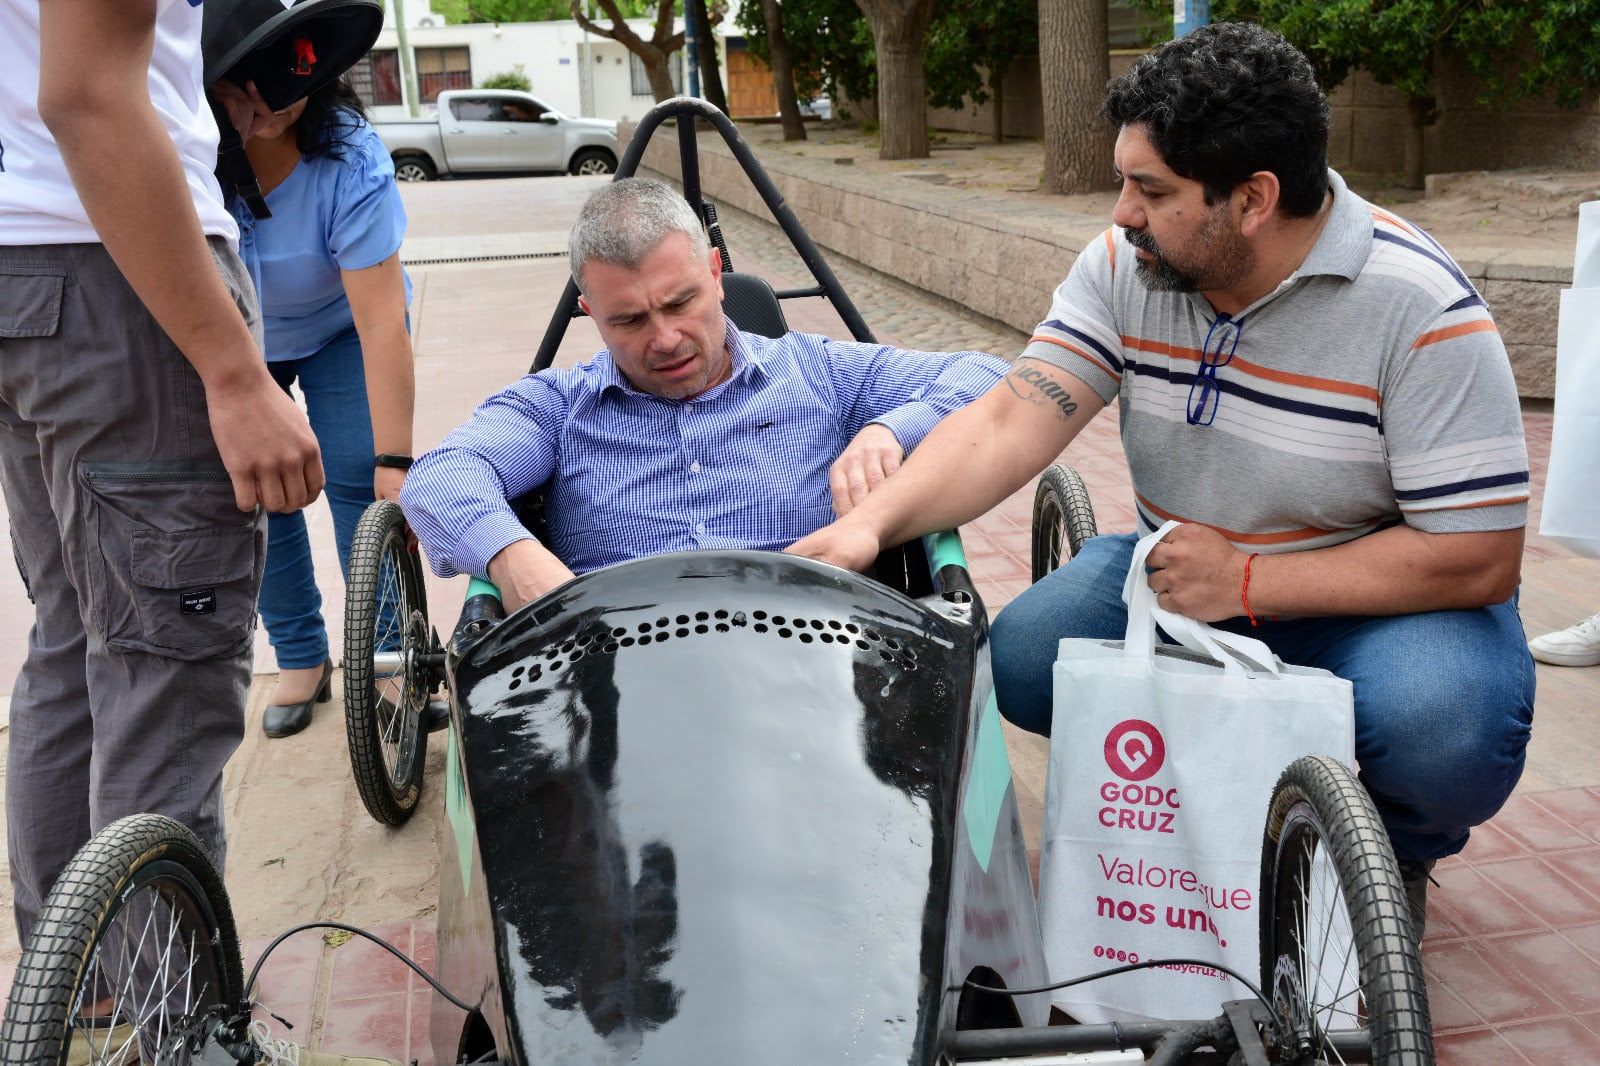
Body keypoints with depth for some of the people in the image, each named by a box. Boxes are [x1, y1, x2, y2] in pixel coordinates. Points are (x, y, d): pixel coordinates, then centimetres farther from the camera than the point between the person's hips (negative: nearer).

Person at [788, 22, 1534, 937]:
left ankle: (1397, 851, 6)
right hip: (1184, 575, 4)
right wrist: (872, 524, -33)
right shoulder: (1126, 265, -9)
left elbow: (1478, 558, -21)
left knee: (1446, 728, -34)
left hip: (1379, 601, -4)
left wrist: (1245, 582, -23)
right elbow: (1011, 422, -17)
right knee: (1022, 659, -19)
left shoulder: (1422, 309, -22)